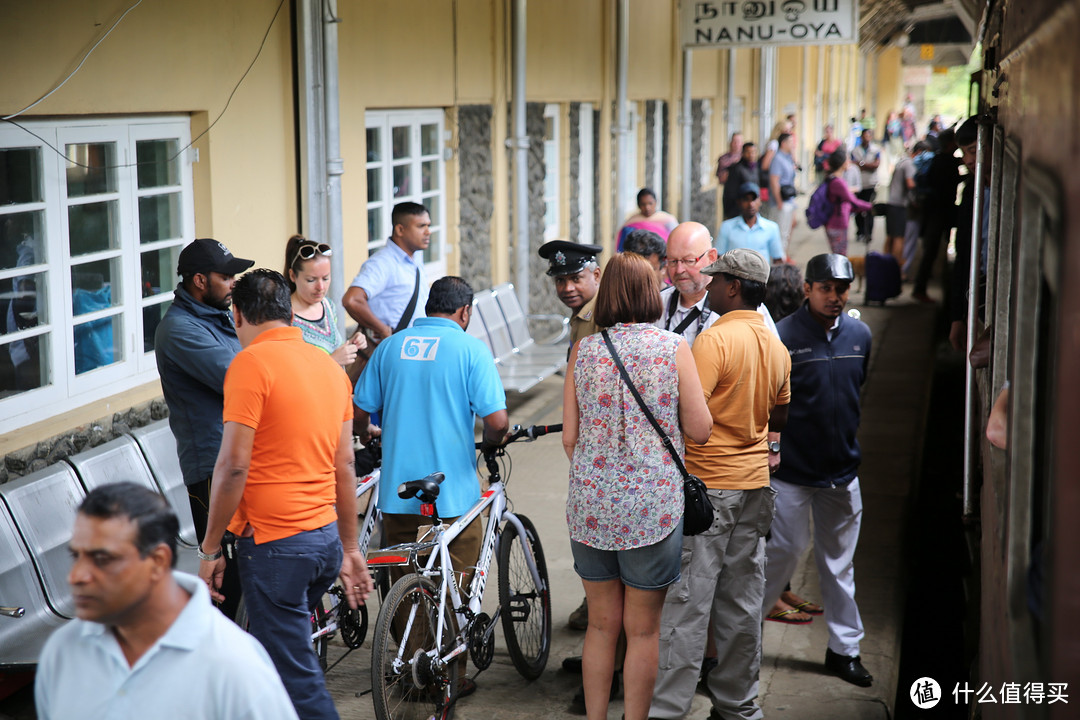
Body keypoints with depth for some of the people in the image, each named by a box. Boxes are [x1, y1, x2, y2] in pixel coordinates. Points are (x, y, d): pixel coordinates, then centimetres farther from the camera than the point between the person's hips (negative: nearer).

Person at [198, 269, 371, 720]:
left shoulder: (251, 363, -11)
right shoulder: (329, 365, 12)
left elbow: (233, 466, -17)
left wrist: (210, 550, -9)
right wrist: (350, 549, 20)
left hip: (275, 543, -8)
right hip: (326, 537, 8)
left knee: (298, 681, -3)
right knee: (280, 655, 21)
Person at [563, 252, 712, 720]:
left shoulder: (584, 350, 0)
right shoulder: (673, 349, -6)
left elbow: (569, 438, 2)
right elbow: (699, 431, -4)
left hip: (591, 503, 2)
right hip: (652, 506, -2)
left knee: (601, 623, 16)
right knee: (643, 629, 9)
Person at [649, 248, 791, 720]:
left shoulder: (715, 339, -15)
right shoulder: (776, 347, 8)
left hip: (708, 486, -7)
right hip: (755, 483, 7)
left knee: (687, 602, -4)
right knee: (742, 603, 12)